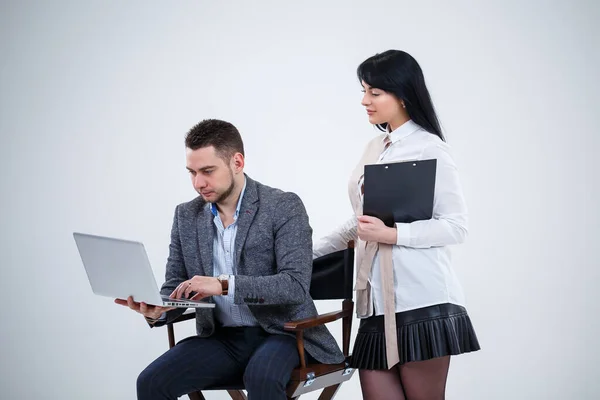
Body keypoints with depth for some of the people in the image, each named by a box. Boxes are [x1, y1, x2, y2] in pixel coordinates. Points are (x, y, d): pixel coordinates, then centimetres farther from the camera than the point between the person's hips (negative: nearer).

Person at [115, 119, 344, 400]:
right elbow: (174, 286, 10)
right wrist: (157, 310, -15)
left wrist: (224, 284, -30)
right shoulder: (186, 215, 6)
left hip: (281, 332, -4)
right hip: (220, 338, 5)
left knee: (261, 377, -36)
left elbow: (296, 285, -19)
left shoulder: (284, 207, -9)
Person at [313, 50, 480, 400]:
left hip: (422, 302, -7)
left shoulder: (430, 148, -4)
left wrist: (391, 235, -15)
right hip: (378, 301, 7)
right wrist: (310, 252, 23)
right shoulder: (375, 148, 17)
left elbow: (456, 226, -8)